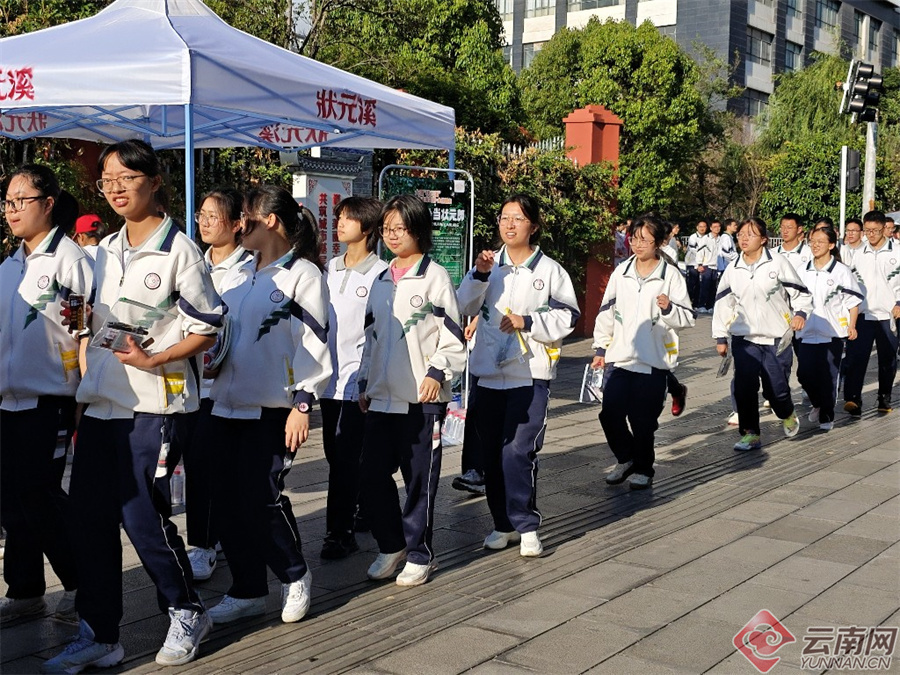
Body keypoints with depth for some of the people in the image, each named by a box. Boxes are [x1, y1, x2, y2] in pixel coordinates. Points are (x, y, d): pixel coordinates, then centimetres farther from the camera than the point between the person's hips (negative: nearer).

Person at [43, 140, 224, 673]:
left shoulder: (178, 250, -7)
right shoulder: (106, 251, 13)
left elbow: (208, 328, -7)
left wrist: (153, 360, -18)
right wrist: (84, 386, 13)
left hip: (156, 405, -7)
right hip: (102, 404, 7)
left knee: (143, 515, -5)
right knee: (91, 515, 5)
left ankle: (187, 614, 19)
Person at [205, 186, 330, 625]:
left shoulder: (302, 274, -5)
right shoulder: (235, 276, 16)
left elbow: (314, 343, -11)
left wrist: (303, 404, -16)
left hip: (271, 409, -7)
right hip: (227, 406, 7)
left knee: (262, 499, -8)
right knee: (226, 502, 6)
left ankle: (294, 576, 17)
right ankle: (248, 591, 20)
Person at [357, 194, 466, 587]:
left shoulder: (434, 277, -3)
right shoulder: (381, 280, 15)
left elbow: (453, 338, -7)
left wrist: (438, 372, -19)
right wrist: (364, 381, 17)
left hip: (421, 398, -6)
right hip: (381, 396, 6)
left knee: (420, 479, 2)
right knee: (372, 475, 4)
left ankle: (419, 555, 16)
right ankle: (391, 546, 22)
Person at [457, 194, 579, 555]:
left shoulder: (550, 270, 1)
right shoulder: (491, 264, 8)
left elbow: (566, 318, -2)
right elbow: (465, 306, -1)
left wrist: (527, 322, -13)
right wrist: (479, 275, -16)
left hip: (530, 374, -4)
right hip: (489, 372, 4)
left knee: (519, 451, -12)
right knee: (491, 452, 8)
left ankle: (526, 526, 1)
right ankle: (503, 523, 21)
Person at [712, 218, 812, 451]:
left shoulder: (777, 262, -4)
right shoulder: (732, 270, 6)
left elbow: (800, 292, 2)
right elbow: (722, 303, 12)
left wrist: (801, 313, -16)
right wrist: (720, 337, 10)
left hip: (777, 338, -3)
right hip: (744, 338, 3)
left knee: (776, 389, -3)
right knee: (744, 388, -8)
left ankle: (787, 415, 31)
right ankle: (750, 434, 6)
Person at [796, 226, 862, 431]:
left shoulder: (841, 271, -5)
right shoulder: (804, 271, 8)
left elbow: (853, 301, -1)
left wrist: (851, 326, -6)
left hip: (832, 333, -4)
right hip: (807, 332, 4)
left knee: (828, 376, 1)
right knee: (804, 374, 1)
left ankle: (826, 416, 15)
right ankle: (818, 404, 28)